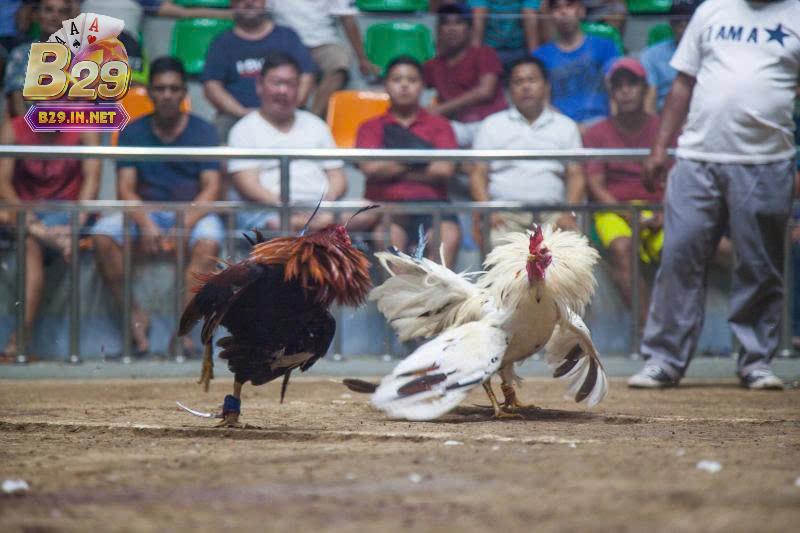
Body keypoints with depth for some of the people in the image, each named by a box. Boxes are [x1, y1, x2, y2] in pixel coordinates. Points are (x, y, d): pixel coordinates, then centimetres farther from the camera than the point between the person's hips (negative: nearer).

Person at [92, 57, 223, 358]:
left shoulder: (202, 131, 5)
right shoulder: (133, 132, 9)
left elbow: (211, 188, -4)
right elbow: (125, 189, 0)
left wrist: (184, 225, -21)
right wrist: (146, 226, -19)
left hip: (192, 211, -2)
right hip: (145, 211, 2)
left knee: (209, 240, -36)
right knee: (103, 234, -28)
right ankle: (135, 317, -21)